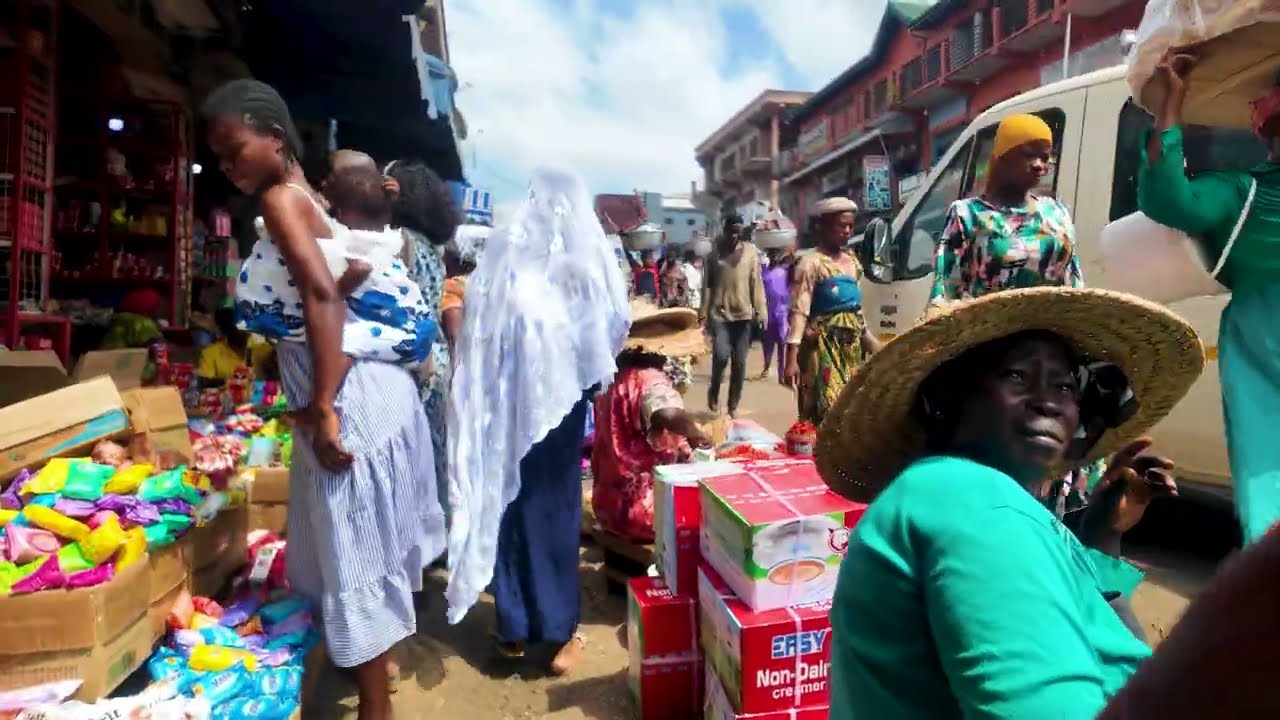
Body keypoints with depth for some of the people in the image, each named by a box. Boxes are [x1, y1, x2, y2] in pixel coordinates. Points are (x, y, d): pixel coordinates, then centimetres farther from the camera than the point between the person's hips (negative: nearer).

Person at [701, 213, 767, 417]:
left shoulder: (751, 252, 4)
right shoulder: (715, 253, 3)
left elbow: (757, 283, 1)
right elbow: (707, 284, 2)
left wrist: (760, 311, -7)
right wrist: (704, 313, -4)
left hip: (743, 314, 1)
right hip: (720, 313, -1)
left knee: (739, 362, 4)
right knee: (721, 355, -16)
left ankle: (733, 405, 17)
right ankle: (714, 392, 12)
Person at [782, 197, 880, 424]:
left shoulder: (852, 262, 13)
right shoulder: (811, 263, -9)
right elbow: (799, 311, -16)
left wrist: (872, 343, 22)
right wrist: (791, 359, -24)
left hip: (852, 345, 7)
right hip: (824, 345, -7)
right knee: (828, 409, -10)